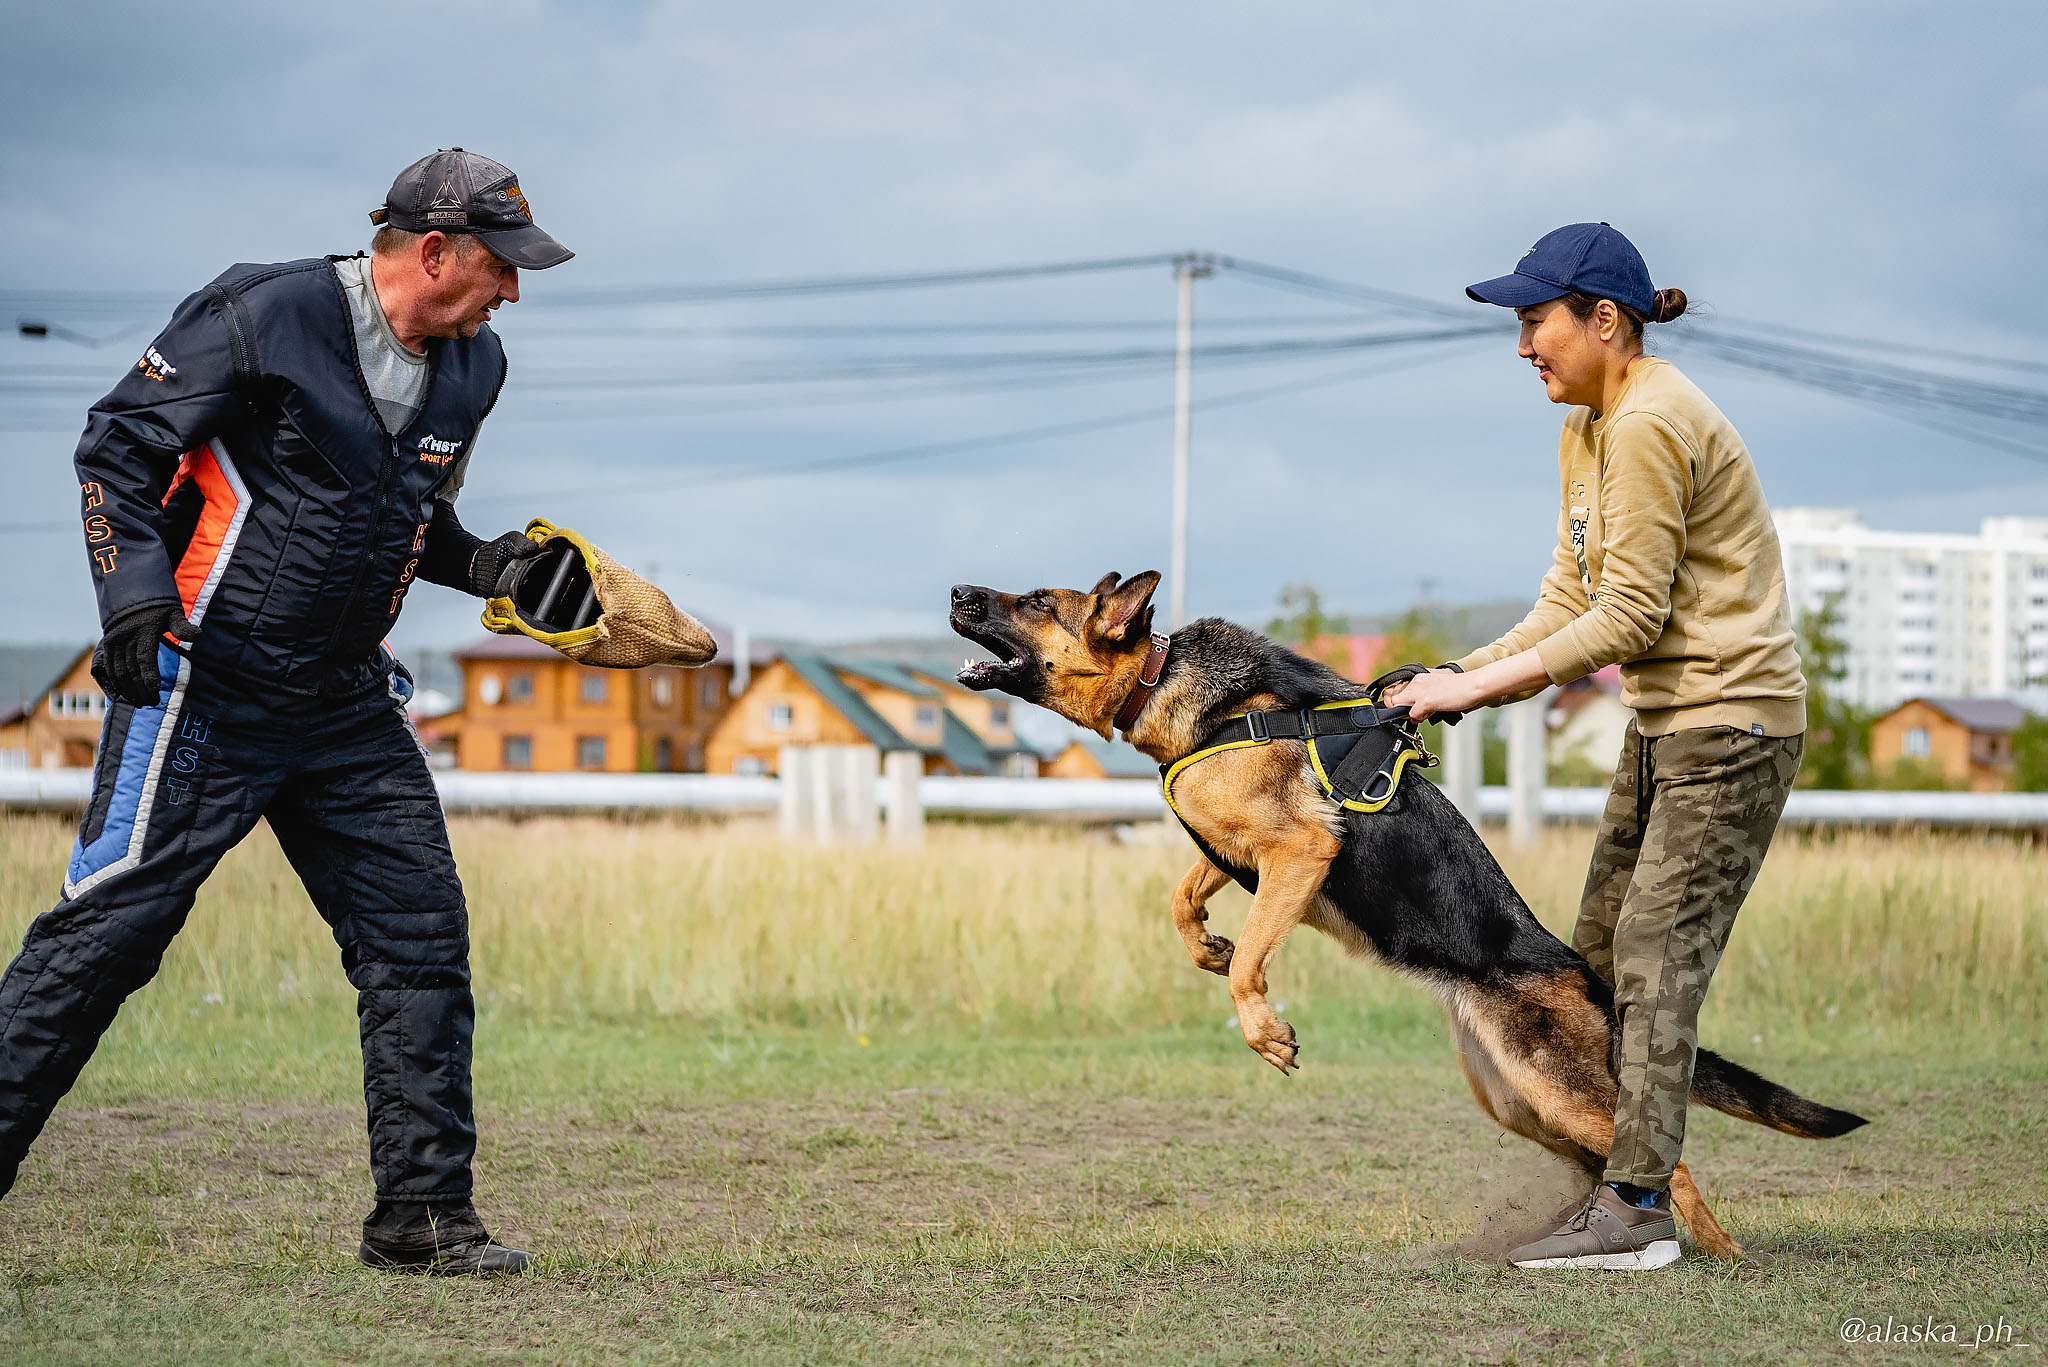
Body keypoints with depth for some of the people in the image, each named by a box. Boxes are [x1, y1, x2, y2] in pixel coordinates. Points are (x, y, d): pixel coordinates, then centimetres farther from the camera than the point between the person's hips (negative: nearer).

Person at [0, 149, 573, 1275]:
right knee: (111, 926, -7)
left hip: (348, 709, 7)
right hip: (203, 690, -7)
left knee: (420, 932, 2)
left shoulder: (471, 369, 9)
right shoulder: (267, 317, -13)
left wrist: (475, 563, 3)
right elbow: (119, 447, -9)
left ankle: (421, 1212, 10)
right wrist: (137, 596, -19)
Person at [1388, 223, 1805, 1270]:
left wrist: (1479, 684, -17)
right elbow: (1571, 597, 11)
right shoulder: (1589, 431, 13)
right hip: (1664, 722, 10)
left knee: (1657, 954, -12)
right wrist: (1461, 677, -3)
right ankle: (1610, 1178, 14)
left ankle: (1637, 1206, -12)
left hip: (1731, 721, -10)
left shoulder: (1650, 425, -18)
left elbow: (1628, 617, -20)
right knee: (1601, 949, 9)